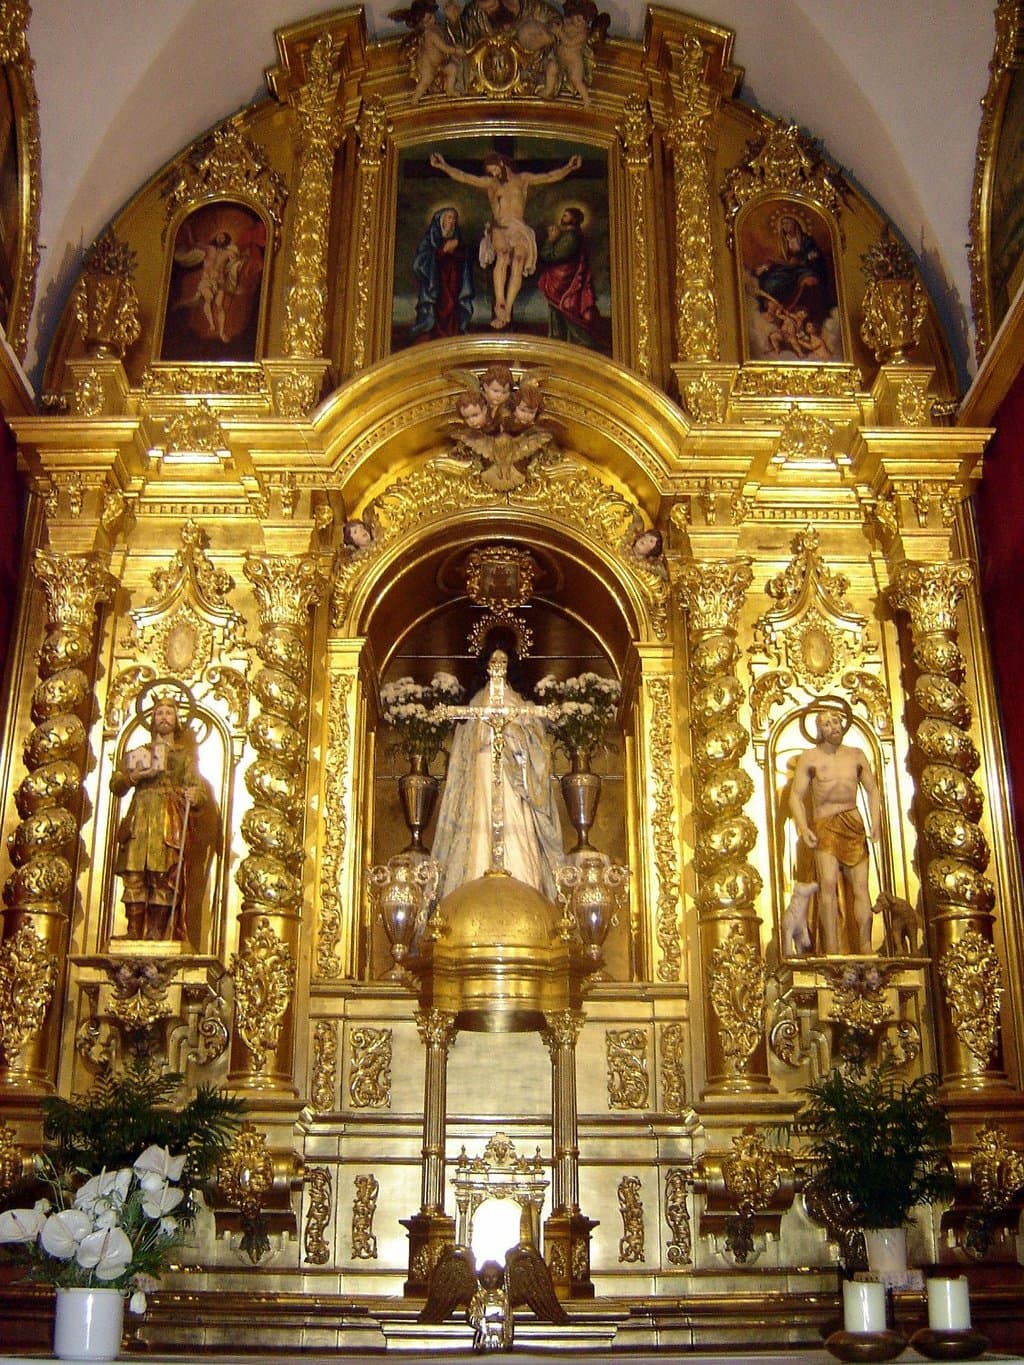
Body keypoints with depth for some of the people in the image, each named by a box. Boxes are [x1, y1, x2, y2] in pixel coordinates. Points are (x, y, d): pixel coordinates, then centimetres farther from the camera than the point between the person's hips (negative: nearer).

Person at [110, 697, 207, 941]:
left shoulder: (185, 756, 21)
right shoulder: (138, 753, 25)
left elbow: (200, 791, 9)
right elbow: (115, 785, 16)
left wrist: (194, 796, -14)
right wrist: (134, 776, -4)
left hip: (170, 825, -1)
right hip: (139, 822, 1)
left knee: (164, 880, -11)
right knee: (134, 877, -10)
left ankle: (156, 935, -13)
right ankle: (134, 934, -11)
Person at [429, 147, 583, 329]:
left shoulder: (522, 179, 18)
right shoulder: (489, 183, 17)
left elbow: (550, 177, 11)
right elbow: (463, 177, 8)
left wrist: (568, 168, -3)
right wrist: (444, 166, -5)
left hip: (520, 230, 1)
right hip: (499, 229, 0)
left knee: (518, 262, -26)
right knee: (502, 256, -31)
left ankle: (505, 311, -31)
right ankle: (500, 305, -40)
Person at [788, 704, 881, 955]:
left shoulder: (857, 755, 13)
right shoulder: (809, 757, 5)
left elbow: (872, 790, 17)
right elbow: (796, 795, 2)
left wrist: (876, 823, 3)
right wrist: (803, 828, -12)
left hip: (854, 824, 3)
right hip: (824, 826, -3)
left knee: (860, 887, -2)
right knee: (828, 882, -17)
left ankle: (865, 949, 3)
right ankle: (831, 950, -19)